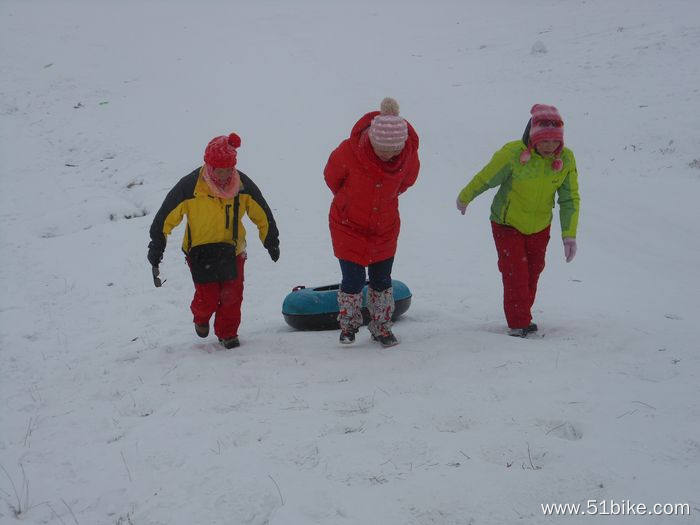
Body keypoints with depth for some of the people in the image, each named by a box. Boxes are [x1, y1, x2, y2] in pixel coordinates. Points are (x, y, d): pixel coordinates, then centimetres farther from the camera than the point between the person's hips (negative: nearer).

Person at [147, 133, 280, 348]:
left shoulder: (243, 185, -13)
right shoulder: (190, 187, -22)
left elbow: (263, 215, 4)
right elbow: (165, 218, -13)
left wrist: (272, 242, 12)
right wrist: (156, 248, -12)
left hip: (232, 249, 3)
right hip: (200, 249, -2)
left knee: (232, 294, -2)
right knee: (208, 297, -6)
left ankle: (227, 332, 22)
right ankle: (201, 318, 30)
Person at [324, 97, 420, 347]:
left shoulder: (409, 154, -20)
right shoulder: (349, 151, -29)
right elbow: (331, 177, -5)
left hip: (385, 228, 3)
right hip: (348, 225, -2)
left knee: (382, 281, 11)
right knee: (353, 281, 0)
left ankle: (382, 327, 29)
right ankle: (348, 326, 24)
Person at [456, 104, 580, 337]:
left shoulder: (566, 158, -16)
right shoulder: (512, 154, -28)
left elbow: (570, 199, -6)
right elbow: (485, 178, -12)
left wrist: (569, 235, -11)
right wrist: (464, 198, 4)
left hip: (539, 227, 4)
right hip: (507, 224, -4)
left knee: (532, 272, 14)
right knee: (515, 273, -10)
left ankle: (523, 316, 31)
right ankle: (518, 323, 1)